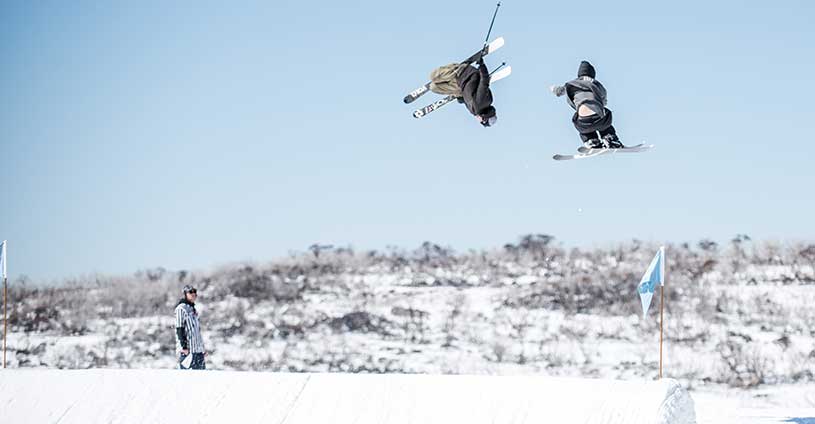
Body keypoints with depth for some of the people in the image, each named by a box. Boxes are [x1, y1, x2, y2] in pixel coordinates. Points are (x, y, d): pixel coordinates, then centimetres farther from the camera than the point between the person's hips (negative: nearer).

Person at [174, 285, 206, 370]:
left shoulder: (192, 309, 18)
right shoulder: (181, 309, -8)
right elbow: (179, 329, -13)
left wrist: (202, 348, 20)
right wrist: (183, 347, -18)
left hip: (198, 350, 9)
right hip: (187, 350, -9)